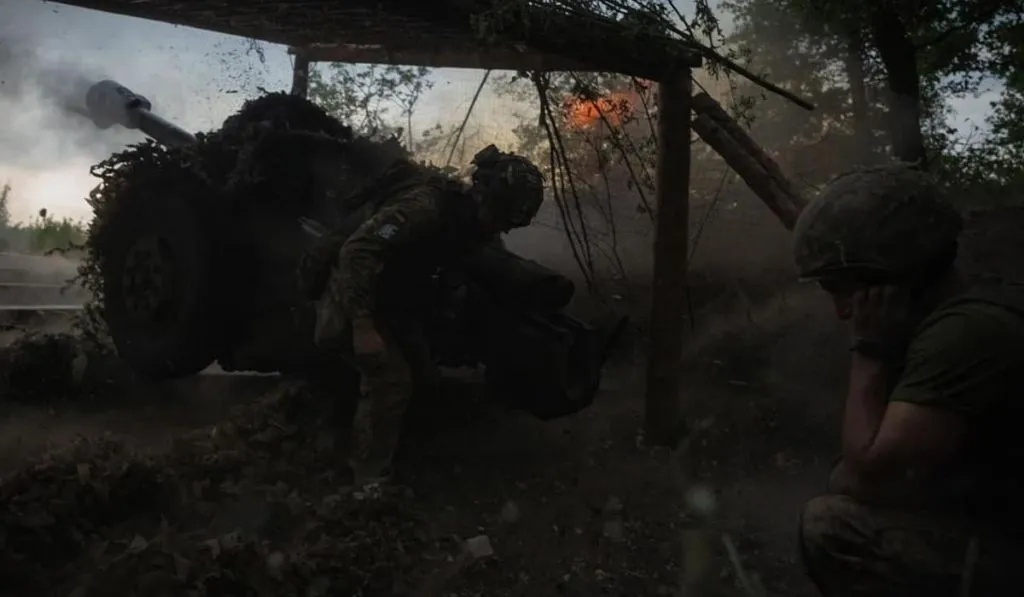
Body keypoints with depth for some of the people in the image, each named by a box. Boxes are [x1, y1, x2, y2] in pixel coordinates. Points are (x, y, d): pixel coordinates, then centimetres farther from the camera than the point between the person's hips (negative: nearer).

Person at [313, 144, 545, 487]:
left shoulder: (472, 219, -6)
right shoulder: (426, 207, -34)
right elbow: (357, 250, -40)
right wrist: (363, 326, -42)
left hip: (397, 299, 9)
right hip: (360, 297, -9)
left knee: (416, 363, 18)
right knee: (391, 382, -17)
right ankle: (371, 480, -3)